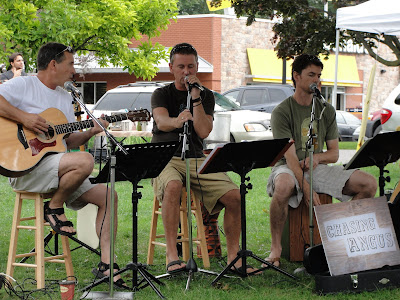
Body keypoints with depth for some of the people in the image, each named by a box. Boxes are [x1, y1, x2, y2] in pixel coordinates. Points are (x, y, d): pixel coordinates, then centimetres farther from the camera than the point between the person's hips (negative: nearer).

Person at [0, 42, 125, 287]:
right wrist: (23, 117, -24)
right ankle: (54, 207, -8)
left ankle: (106, 264, -2)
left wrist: (90, 132, 4)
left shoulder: (65, 98, 22)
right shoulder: (23, 85, -3)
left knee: (107, 195, -3)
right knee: (85, 161, -32)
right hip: (26, 168, -9)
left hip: (58, 171, 9)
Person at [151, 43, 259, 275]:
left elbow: (204, 131, -4)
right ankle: (172, 255, -34)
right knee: (173, 186, -38)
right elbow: (161, 122, -17)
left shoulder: (206, 96, 14)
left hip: (197, 159, 3)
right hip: (165, 159, -3)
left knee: (234, 195, -19)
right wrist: (178, 120, -40)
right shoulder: (161, 94, 7)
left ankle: (233, 256, -5)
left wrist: (196, 98, -9)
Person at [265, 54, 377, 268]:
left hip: (318, 169, 5)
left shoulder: (326, 110, 10)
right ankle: (276, 247, -25)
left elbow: (334, 153, 9)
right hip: (288, 169, -5)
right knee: (284, 187, -43)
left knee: (369, 184, -13)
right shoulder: (282, 112, -8)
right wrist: (307, 189, -30)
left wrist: (317, 157, -16)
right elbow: (290, 157, -17)